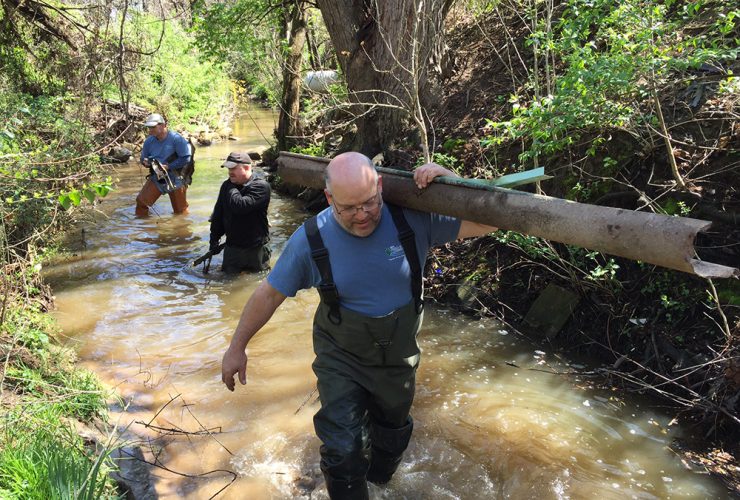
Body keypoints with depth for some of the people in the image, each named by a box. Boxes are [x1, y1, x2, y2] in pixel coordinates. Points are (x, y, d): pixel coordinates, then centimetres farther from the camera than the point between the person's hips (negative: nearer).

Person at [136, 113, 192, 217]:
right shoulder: (149, 141, 1)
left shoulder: (176, 139, -16)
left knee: (180, 210, 8)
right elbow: (143, 158, 14)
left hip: (175, 179, -4)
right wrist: (145, 162, -12)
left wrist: (168, 166, -22)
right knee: (141, 201, -8)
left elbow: (186, 158, -19)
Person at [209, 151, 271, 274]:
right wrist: (214, 239, 12)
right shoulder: (226, 185, 3)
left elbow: (240, 205, -32)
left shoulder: (260, 186, -17)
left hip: (254, 246, -5)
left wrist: (232, 188, -17)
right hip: (232, 245, 5)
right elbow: (218, 214, 12)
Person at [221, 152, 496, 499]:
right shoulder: (310, 239, -22)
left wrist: (447, 177, -32)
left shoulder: (414, 219, -22)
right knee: (342, 449, -3)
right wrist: (237, 347, -4)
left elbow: (486, 223, -18)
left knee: (392, 431, 28)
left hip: (399, 355, 3)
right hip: (341, 357, -2)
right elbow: (269, 294, -12)